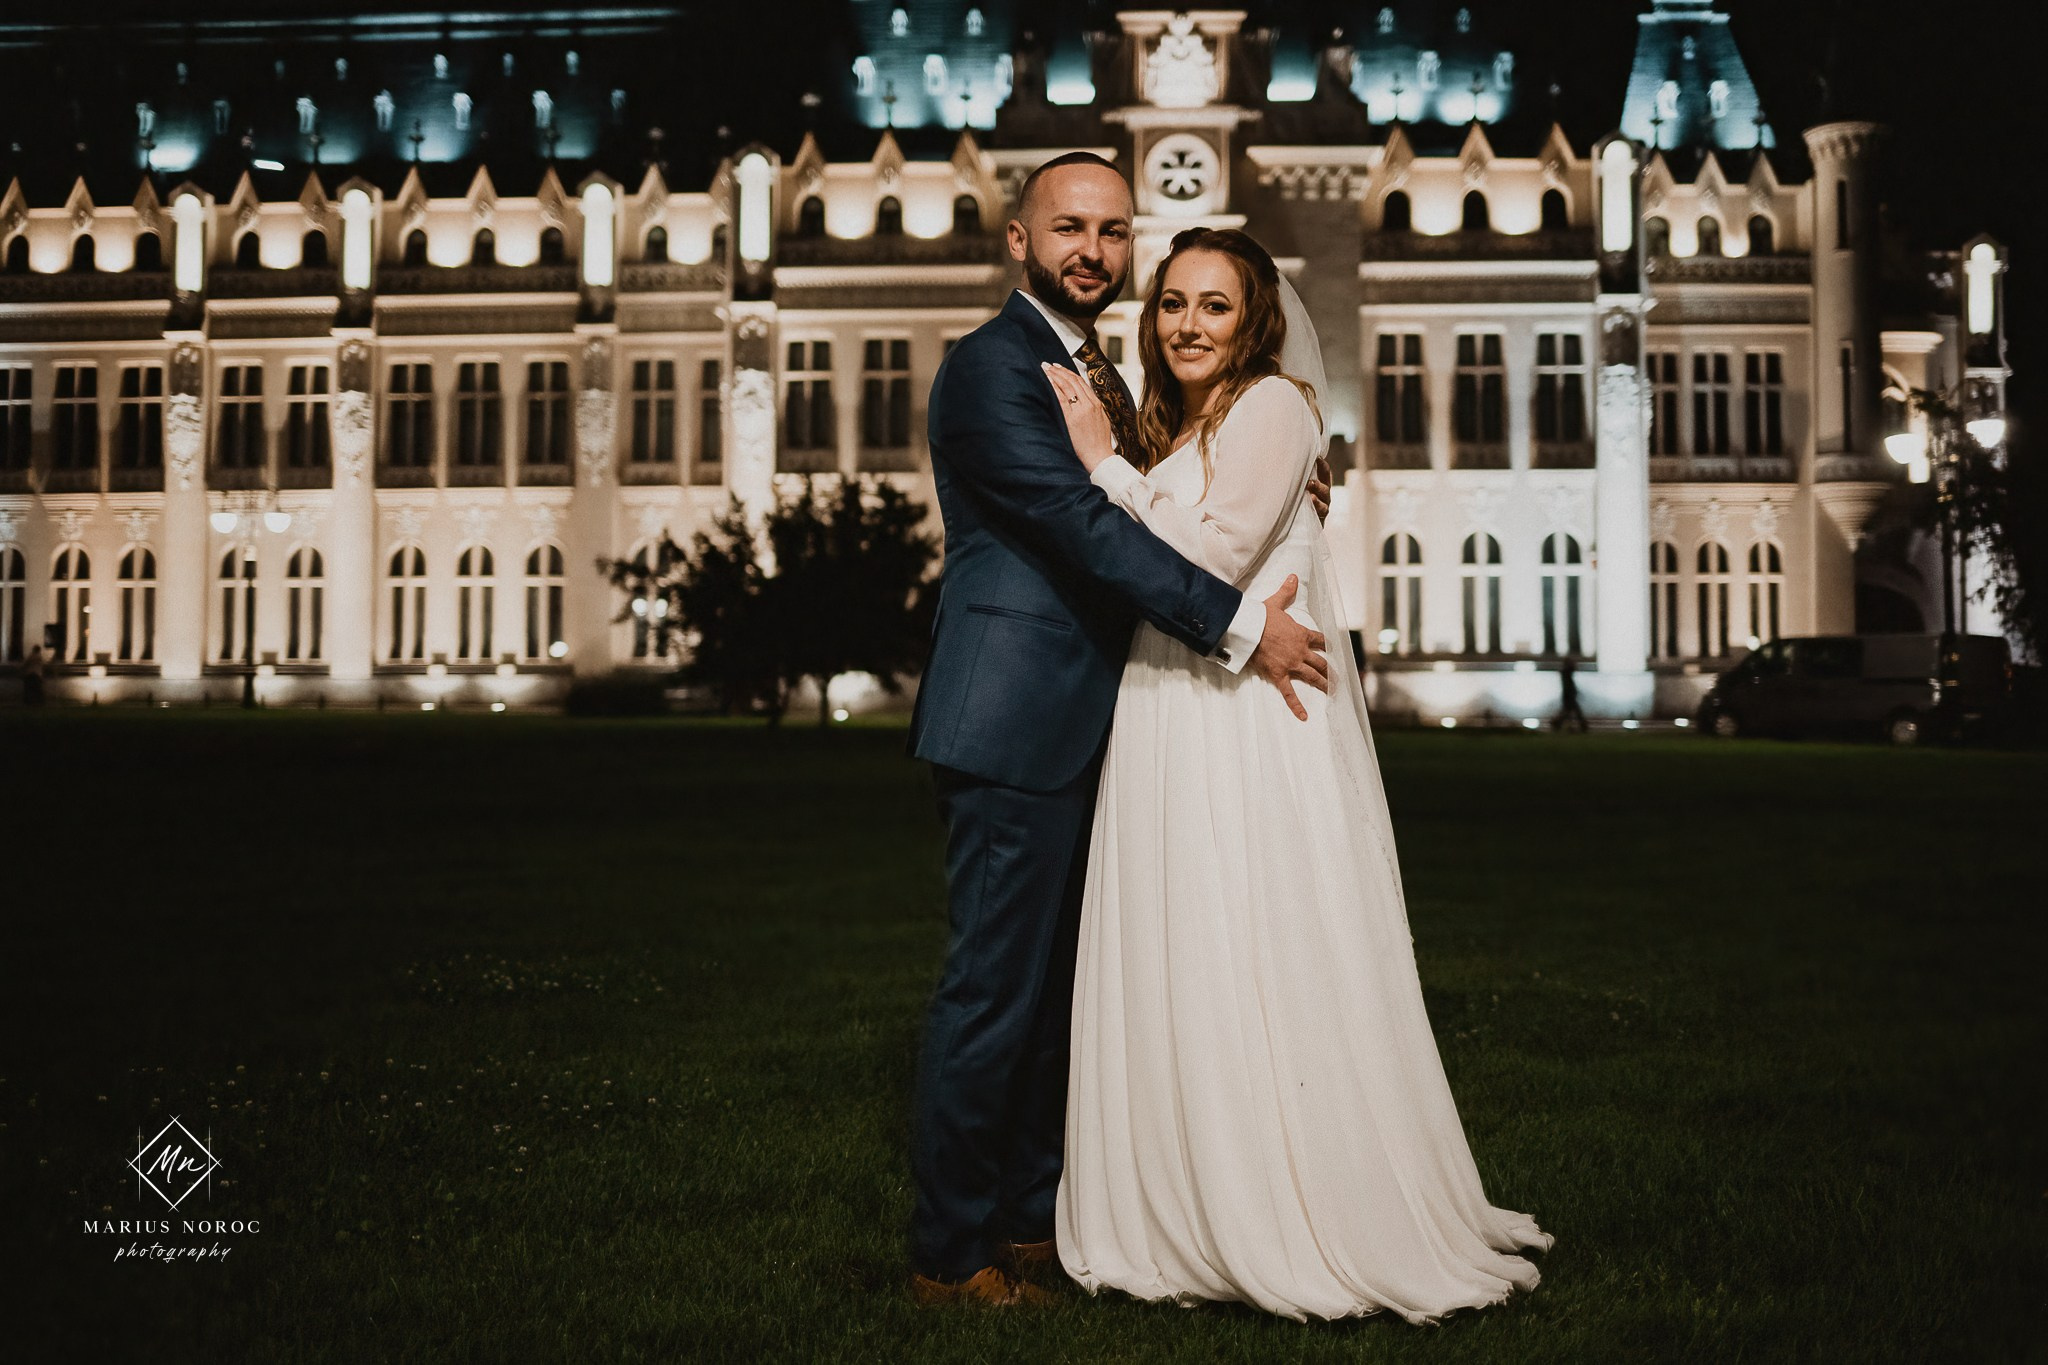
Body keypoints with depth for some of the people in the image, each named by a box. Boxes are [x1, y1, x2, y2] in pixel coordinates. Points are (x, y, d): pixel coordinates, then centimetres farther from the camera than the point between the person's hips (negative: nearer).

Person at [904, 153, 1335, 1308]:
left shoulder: (1093, 370, 19)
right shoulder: (993, 365, -12)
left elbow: (1128, 512, 22)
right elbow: (1082, 522, -22)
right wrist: (1241, 627, -22)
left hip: (1075, 730, 10)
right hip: (1015, 727, -10)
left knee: (1056, 983, 15)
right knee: (996, 984, -4)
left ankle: (1029, 1214, 27)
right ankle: (951, 1254, 7)